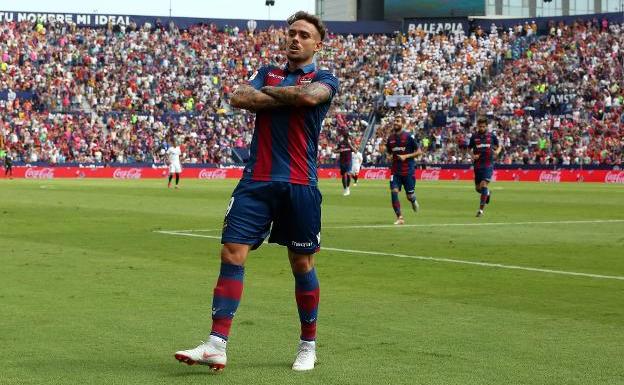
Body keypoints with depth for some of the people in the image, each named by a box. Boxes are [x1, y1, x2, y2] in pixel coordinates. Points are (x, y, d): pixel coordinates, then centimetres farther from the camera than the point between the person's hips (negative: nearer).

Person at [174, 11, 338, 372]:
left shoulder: (324, 79, 5)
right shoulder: (268, 73, 17)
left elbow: (309, 96, -19)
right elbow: (239, 98, -2)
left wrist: (267, 92, -4)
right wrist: (288, 98, -6)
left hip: (299, 186, -3)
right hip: (256, 180, 3)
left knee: (303, 265, 6)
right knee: (232, 254, -8)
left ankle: (308, 345, 22)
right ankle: (217, 346, -10)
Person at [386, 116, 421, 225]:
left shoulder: (408, 137, -6)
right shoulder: (391, 138, 8)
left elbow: (419, 152, -3)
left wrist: (406, 156, -15)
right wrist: (387, 155, -4)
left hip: (408, 170, -3)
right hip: (395, 170, 3)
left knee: (409, 195, 1)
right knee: (394, 192, -13)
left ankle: (414, 201, 39)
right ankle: (399, 217, -7)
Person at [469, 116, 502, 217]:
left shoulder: (492, 136, 2)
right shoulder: (474, 137, 3)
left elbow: (499, 146, 15)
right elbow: (469, 149, 13)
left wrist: (497, 151, -7)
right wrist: (472, 156, -7)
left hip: (488, 164, -2)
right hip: (478, 165, 3)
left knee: (484, 185, -16)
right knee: (478, 188, 8)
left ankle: (481, 209, -12)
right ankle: (487, 193, 45)